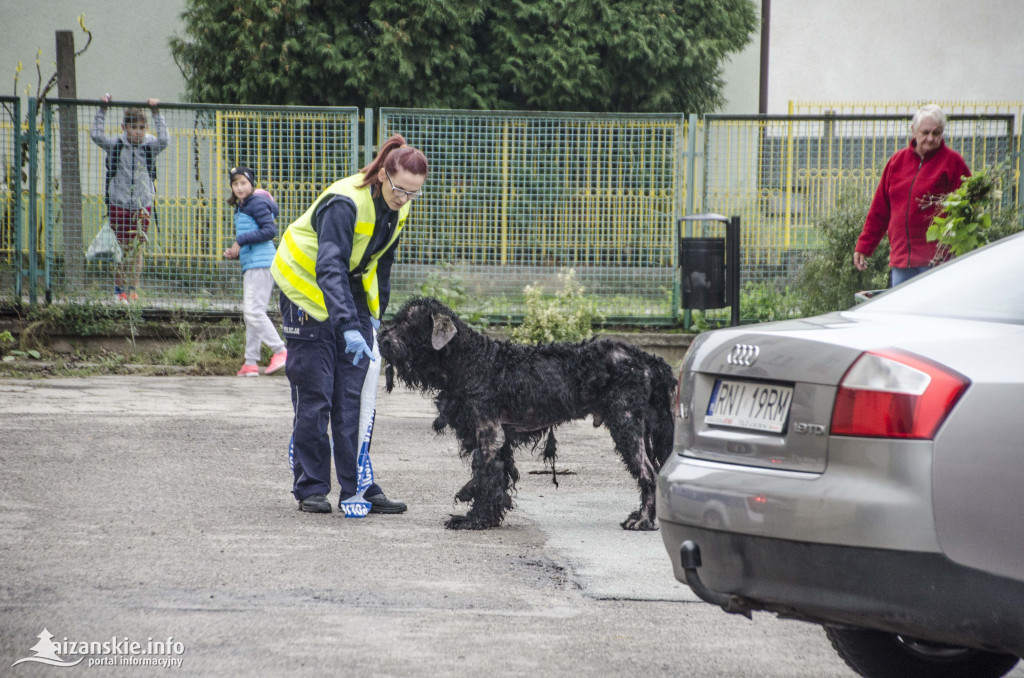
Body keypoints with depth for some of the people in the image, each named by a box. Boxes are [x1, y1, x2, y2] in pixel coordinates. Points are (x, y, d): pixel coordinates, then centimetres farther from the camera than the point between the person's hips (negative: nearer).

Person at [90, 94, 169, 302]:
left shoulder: (149, 146, 0)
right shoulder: (115, 146, -1)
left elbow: (163, 140, -17)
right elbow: (96, 135, -10)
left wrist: (156, 113, -18)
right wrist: (102, 110, -13)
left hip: (142, 206, 1)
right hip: (118, 204, -1)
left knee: (137, 248, 4)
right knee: (120, 248, 2)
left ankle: (133, 290, 12)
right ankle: (119, 289, 12)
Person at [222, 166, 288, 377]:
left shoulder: (257, 203, -8)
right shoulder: (240, 208, 21)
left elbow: (270, 230, -18)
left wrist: (241, 241, -15)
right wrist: (234, 253, 9)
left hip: (261, 264, -10)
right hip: (250, 265, 10)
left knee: (254, 310, -15)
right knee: (250, 313, 9)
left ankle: (280, 350, -11)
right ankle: (251, 363, 11)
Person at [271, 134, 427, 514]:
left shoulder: (395, 209, -4)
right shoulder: (345, 203, -29)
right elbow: (329, 269, -39)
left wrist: (375, 315, 10)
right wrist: (349, 328, -48)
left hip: (351, 294, 7)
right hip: (308, 292, -7)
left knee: (354, 396, 0)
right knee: (315, 396, -5)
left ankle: (358, 486, 2)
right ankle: (311, 489, 3)